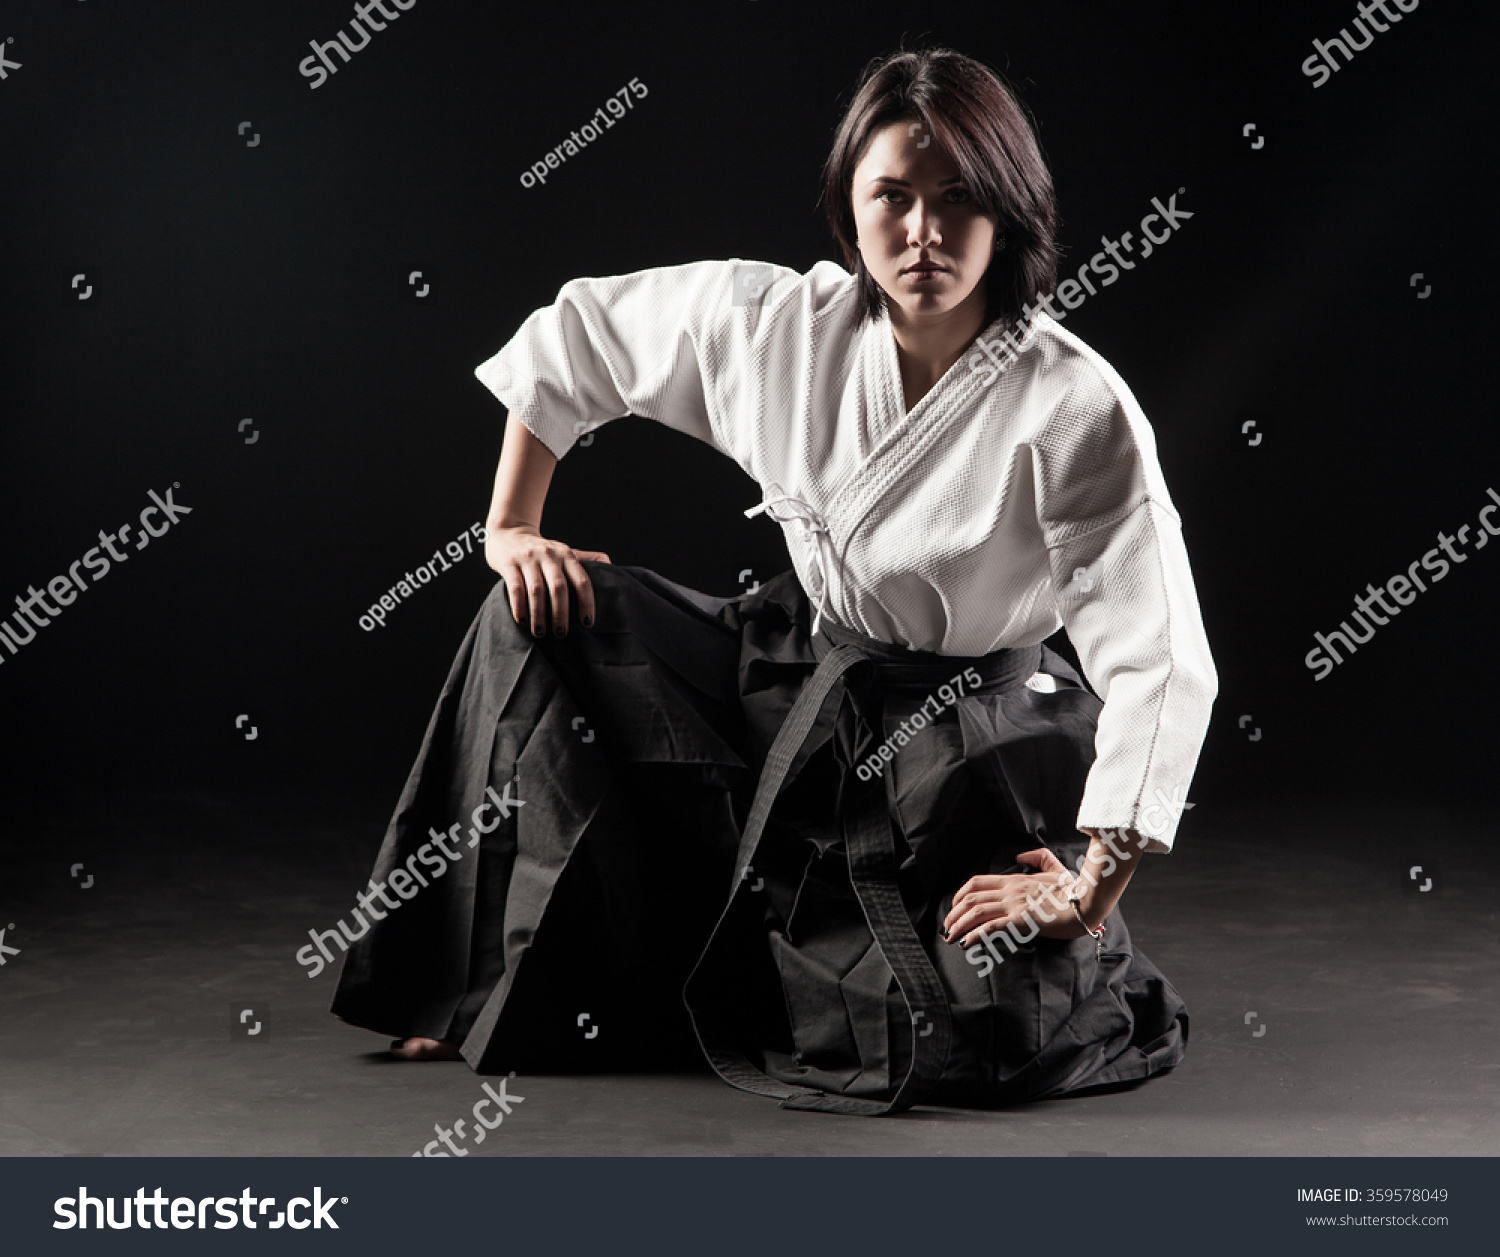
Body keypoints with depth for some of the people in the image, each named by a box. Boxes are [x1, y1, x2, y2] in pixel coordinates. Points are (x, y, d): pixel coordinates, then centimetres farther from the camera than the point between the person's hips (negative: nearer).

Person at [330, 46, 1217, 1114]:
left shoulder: (1075, 408, -23)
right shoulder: (781, 325, -10)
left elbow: (1163, 666, -24)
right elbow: (573, 337, 6)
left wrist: (1091, 895, -24)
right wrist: (512, 529, 0)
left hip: (969, 750, -4)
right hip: (794, 679, 5)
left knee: (984, 1049, -25)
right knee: (545, 616, -9)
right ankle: (499, 993, 3)